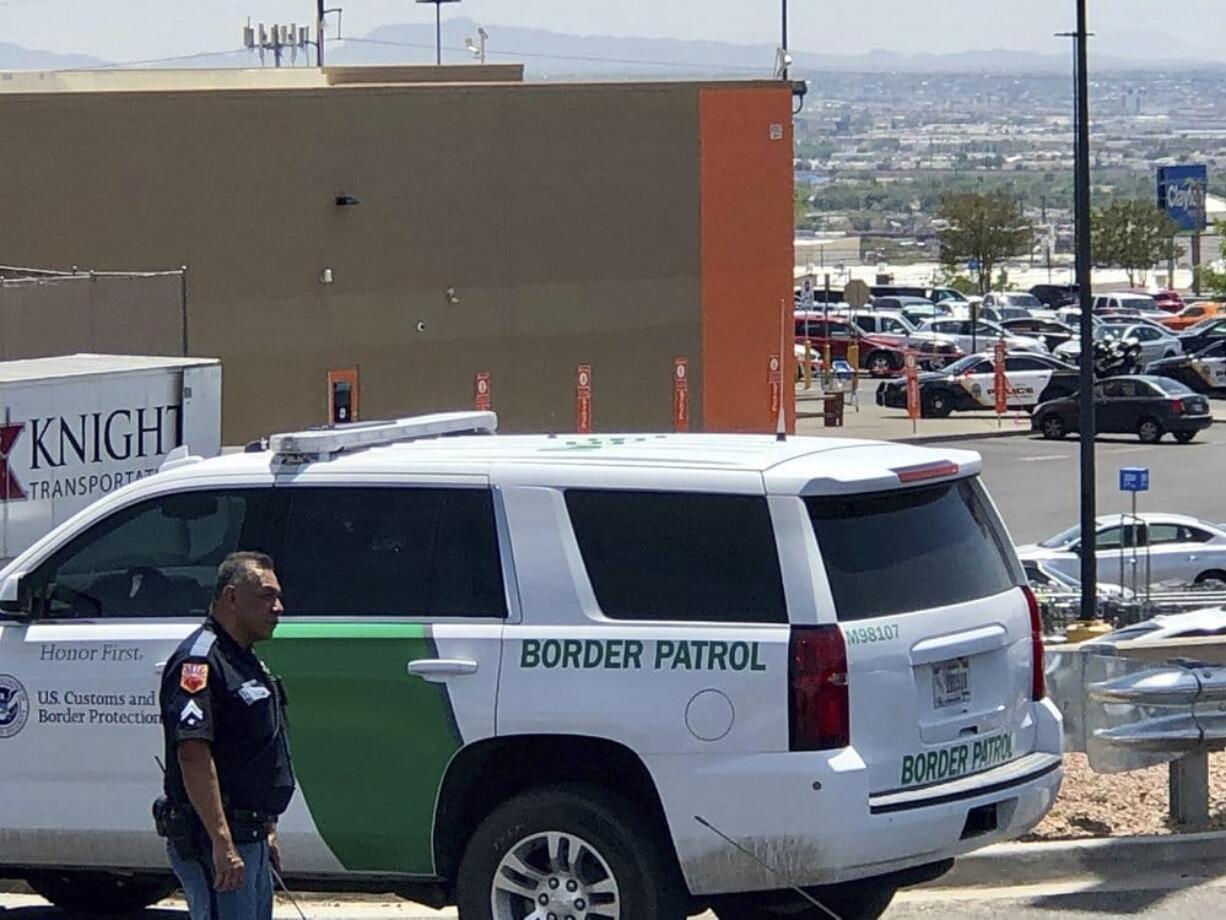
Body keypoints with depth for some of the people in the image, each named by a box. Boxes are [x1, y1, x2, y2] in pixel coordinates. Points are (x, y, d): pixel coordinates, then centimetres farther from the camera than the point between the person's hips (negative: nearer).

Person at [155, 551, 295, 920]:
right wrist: (223, 843, -28)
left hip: (249, 838, 10)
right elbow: (193, 755, -24)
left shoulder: (246, 662, 19)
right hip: (213, 839, -10)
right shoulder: (200, 661, -15)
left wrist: (267, 830, 26)